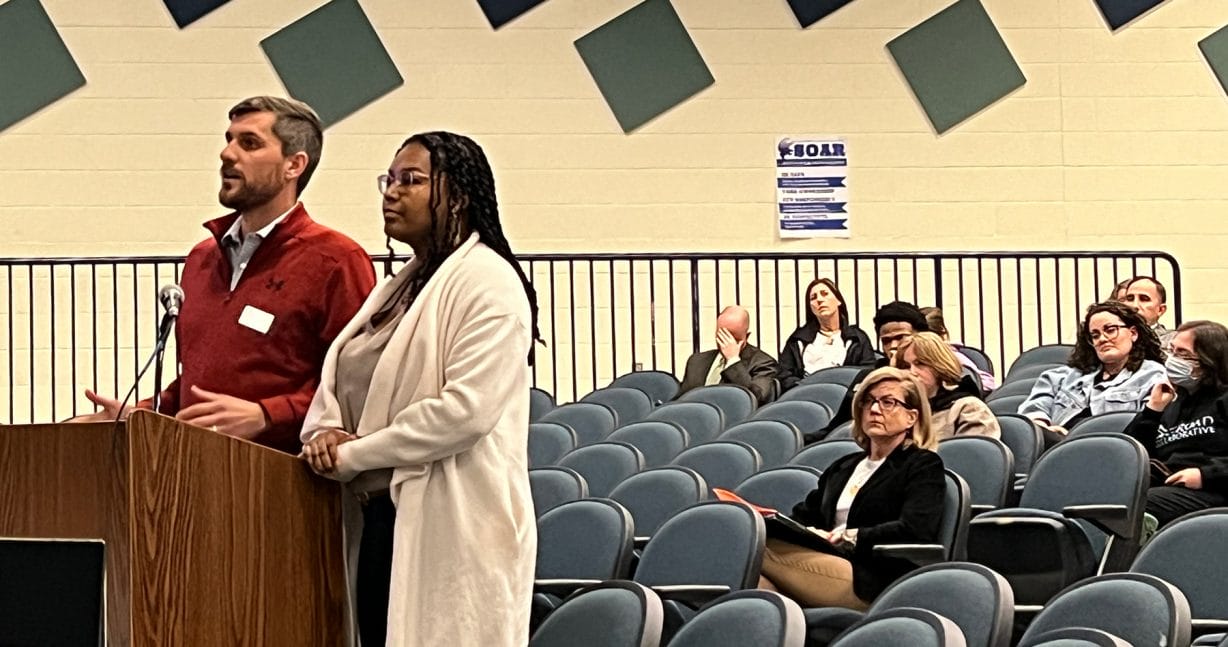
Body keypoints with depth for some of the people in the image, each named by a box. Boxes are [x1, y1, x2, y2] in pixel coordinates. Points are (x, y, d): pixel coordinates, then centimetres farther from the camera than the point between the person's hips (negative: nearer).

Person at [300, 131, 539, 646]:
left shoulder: (488, 281, -9)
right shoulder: (404, 286, 20)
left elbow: (466, 408, -20)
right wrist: (325, 430, -2)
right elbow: (339, 382, 22)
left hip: (450, 527, -9)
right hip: (382, 518, 9)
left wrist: (352, 455, -12)